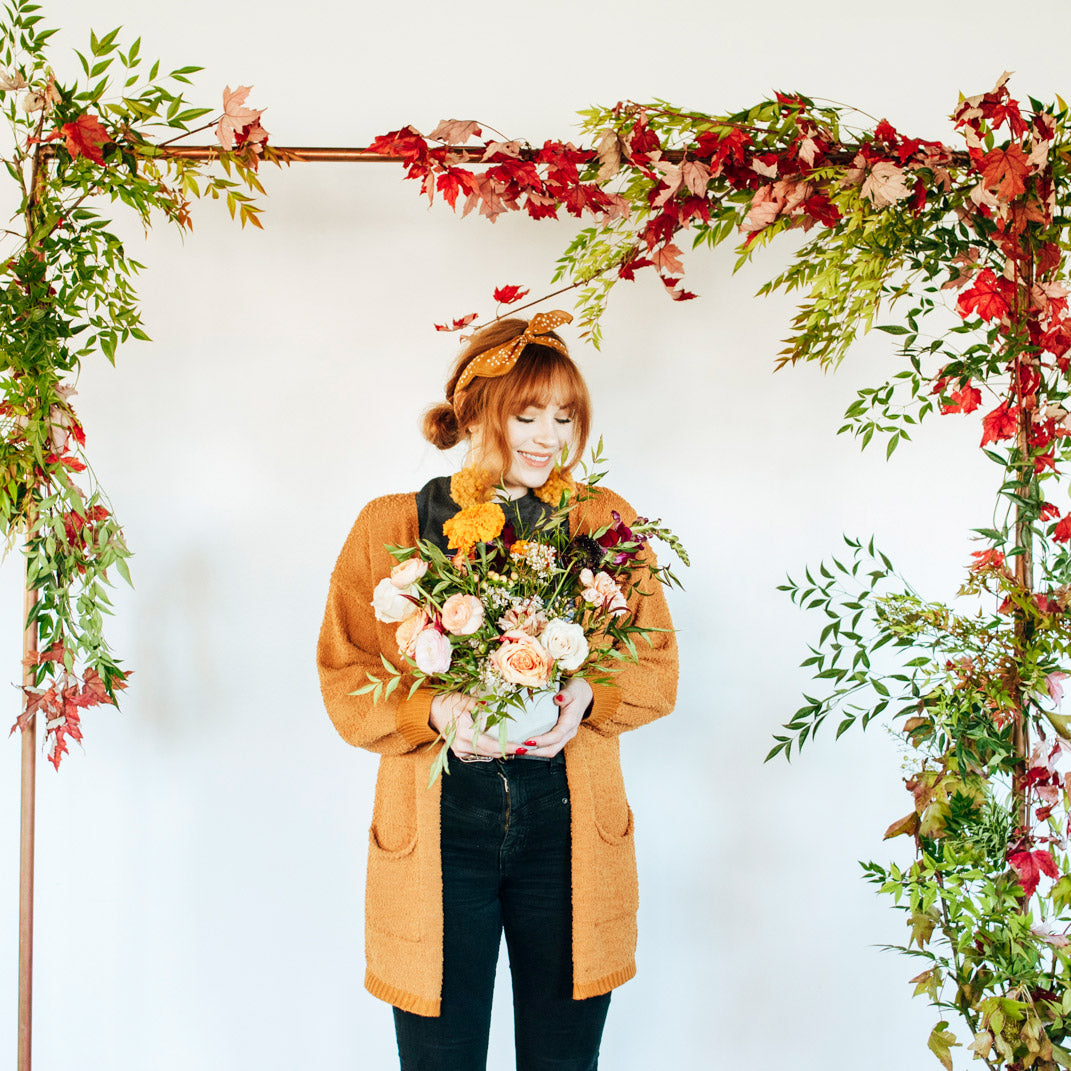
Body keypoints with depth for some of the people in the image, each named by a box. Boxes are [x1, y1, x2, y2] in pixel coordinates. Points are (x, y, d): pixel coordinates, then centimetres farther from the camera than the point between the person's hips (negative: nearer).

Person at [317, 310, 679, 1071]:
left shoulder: (606, 524, 6)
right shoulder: (389, 528, 2)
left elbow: (659, 671, 7)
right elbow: (345, 683, 2)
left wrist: (588, 695, -14)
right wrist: (437, 713, -17)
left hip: (569, 828, 1)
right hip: (437, 833, -1)